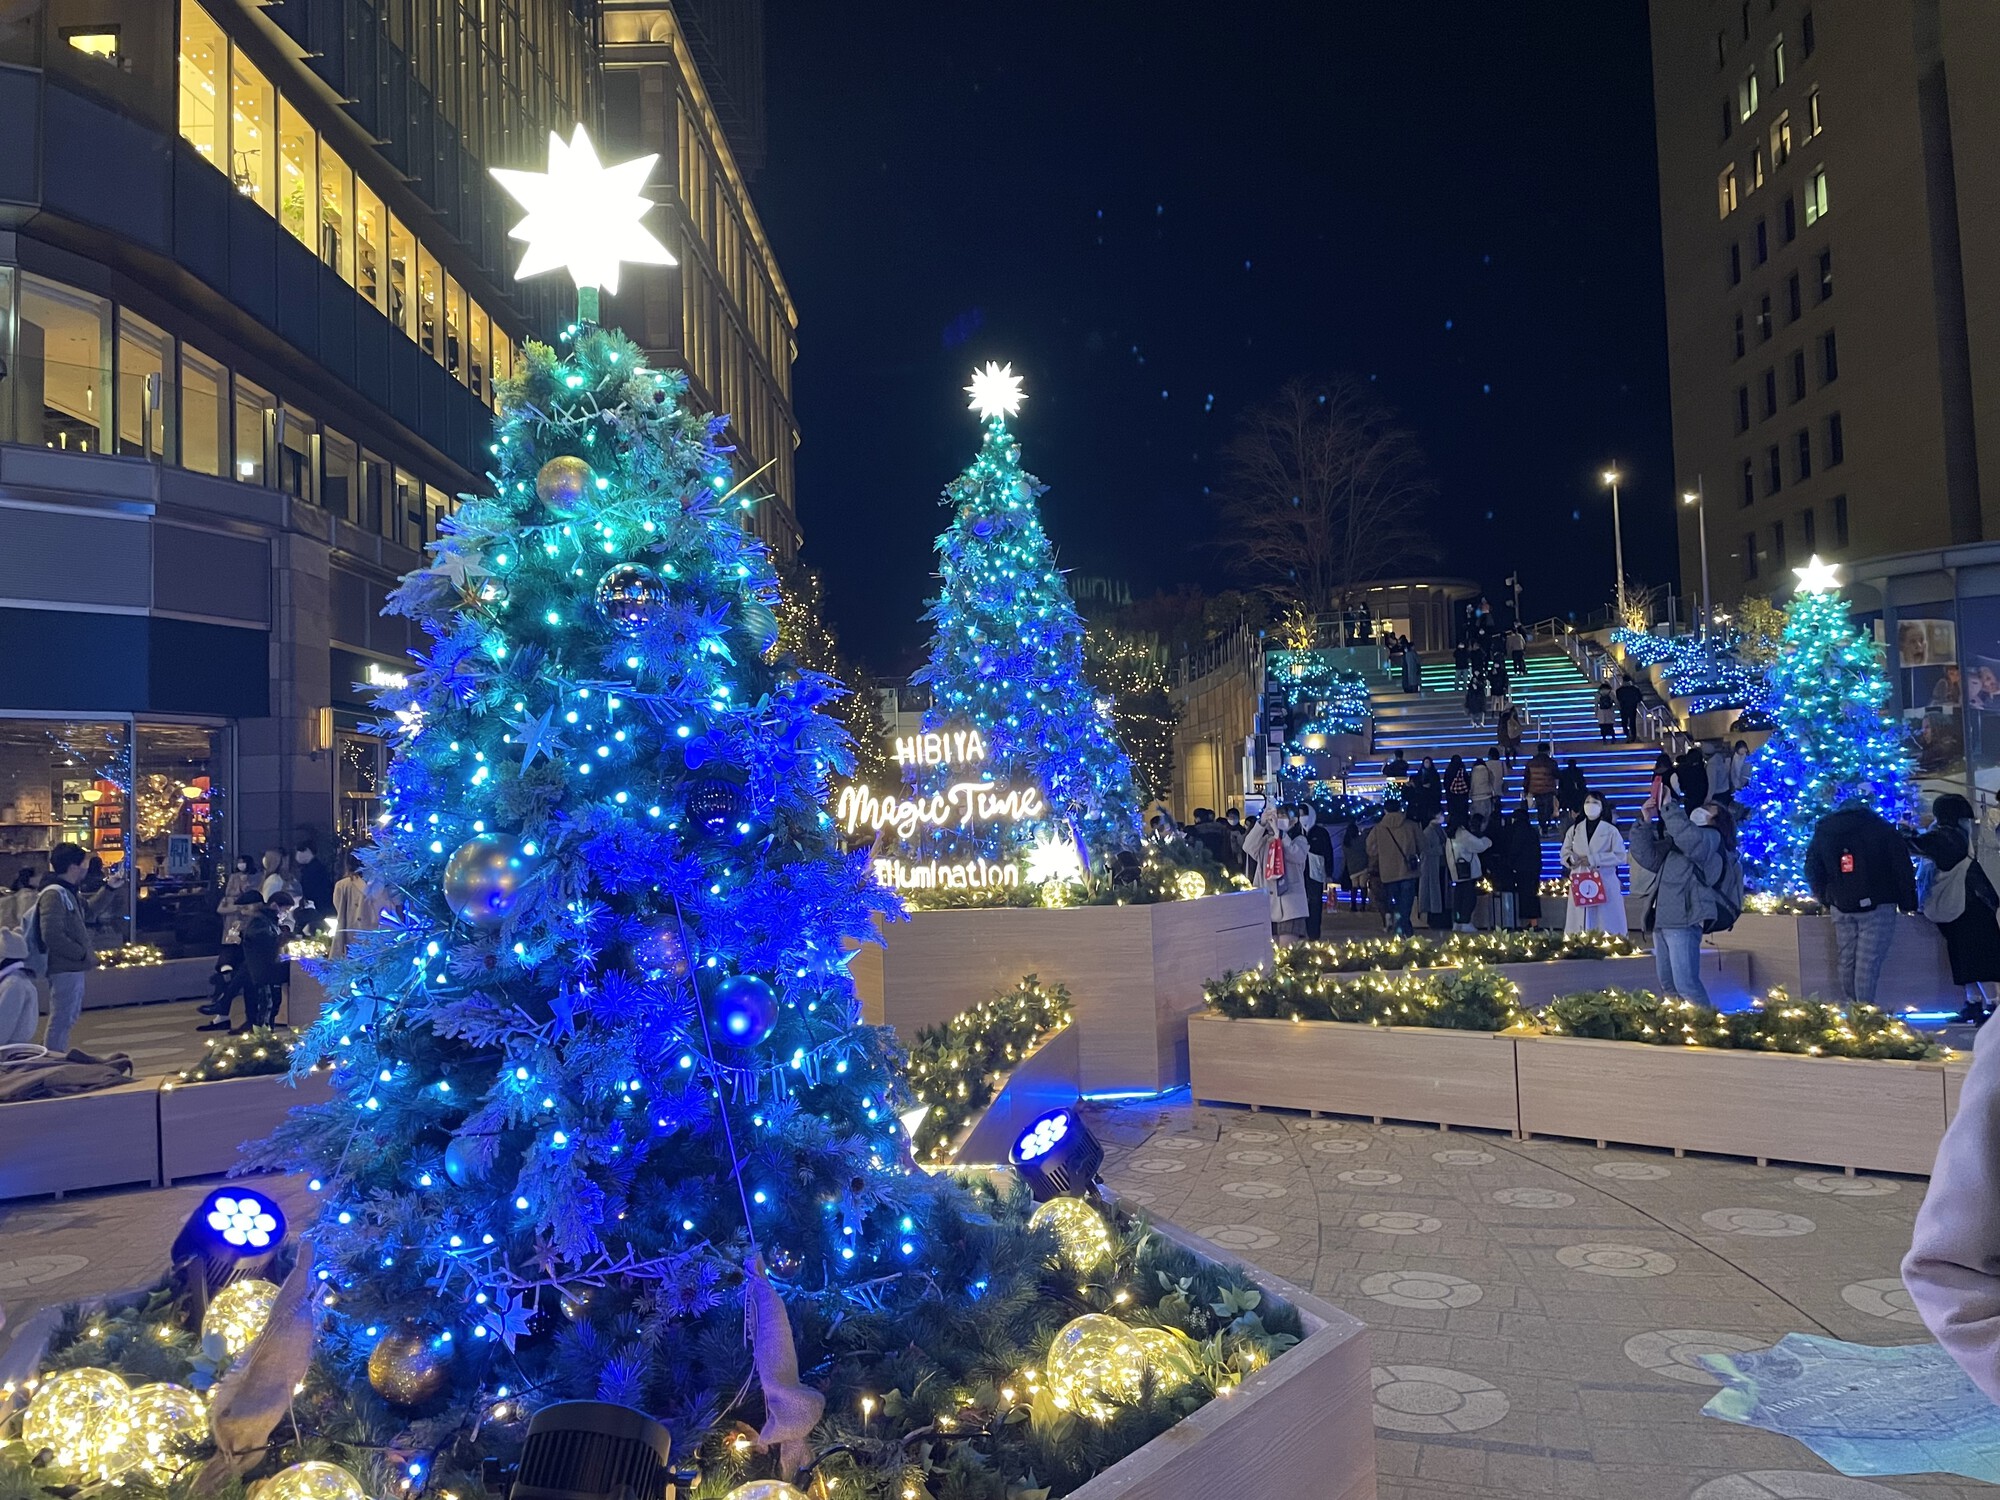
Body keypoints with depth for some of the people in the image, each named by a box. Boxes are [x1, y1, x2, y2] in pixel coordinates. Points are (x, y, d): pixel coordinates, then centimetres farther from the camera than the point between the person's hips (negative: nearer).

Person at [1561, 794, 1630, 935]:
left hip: (1604, 883, -3)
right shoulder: (1574, 829, 13)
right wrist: (1571, 859, -11)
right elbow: (1564, 853, 13)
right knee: (1579, 925, -1)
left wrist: (1593, 859, -13)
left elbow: (1620, 856, -5)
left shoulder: (1611, 830, 3)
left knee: (1606, 926, -5)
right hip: (1580, 884, 3)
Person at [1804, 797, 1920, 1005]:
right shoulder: (1882, 830, 2)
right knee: (1868, 961, -6)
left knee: (1846, 959, 10)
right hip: (1877, 905, -3)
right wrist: (1908, 903, 1)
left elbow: (1812, 872, 14)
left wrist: (1826, 900, 21)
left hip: (1841, 907, 3)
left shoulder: (1822, 832, 11)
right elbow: (1903, 869, -3)